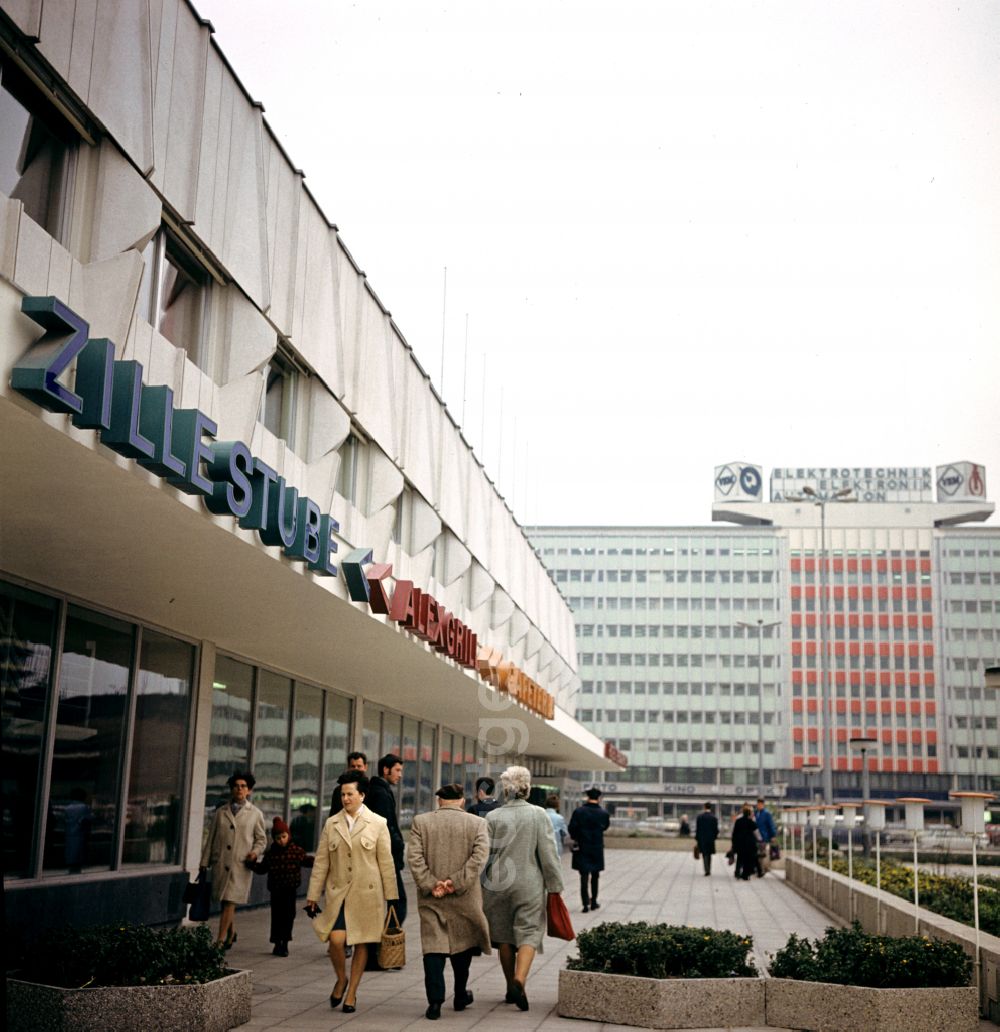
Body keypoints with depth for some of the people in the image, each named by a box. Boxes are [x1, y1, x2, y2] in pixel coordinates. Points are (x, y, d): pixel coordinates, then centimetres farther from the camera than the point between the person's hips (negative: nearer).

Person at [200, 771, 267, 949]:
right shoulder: (221, 812, 11)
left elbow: (261, 839, 13)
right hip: (220, 863, 3)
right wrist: (205, 862, 10)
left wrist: (255, 852, -7)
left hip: (241, 865, -3)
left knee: (230, 902, -11)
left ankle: (221, 940, -8)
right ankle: (231, 933, 32)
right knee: (224, 902, 11)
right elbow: (211, 838, 13)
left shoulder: (255, 814, 6)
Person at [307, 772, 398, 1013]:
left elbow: (386, 863, 3)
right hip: (337, 893, 1)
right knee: (336, 940, -12)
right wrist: (313, 896, 6)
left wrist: (391, 897, 2)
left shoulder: (378, 824, 1)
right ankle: (341, 980, 16)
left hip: (367, 893, -1)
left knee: (361, 944, 5)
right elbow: (321, 862, 8)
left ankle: (352, 993, 22)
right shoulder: (331, 824, 7)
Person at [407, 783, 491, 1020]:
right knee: (462, 943, 17)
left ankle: (435, 1001, -5)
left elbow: (414, 857, -7)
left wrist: (430, 884, -10)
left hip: (431, 897, 0)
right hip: (464, 897, 0)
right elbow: (479, 857, -12)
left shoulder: (421, 821, 1)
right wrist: (456, 882, -14)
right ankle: (461, 996, 28)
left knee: (433, 947, 3)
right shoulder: (477, 823, -1)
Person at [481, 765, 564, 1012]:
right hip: (530, 884, -2)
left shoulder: (492, 817, -4)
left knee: (504, 936, 13)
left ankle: (511, 988, 22)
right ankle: (519, 981, -20)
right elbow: (548, 854, -6)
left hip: (498, 883, 2)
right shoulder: (538, 815, -6)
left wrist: (481, 884, 9)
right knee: (529, 934, 1)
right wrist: (555, 885, 2)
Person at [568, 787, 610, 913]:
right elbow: (605, 826, 8)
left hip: (582, 849, -1)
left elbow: (571, 829, -10)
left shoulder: (578, 811, -10)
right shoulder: (603, 813, -8)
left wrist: (575, 839, 10)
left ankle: (586, 903, -8)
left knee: (584, 876, 2)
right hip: (597, 848, 1)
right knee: (595, 876, 16)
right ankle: (593, 902, 24)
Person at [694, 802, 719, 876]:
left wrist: (696, 838, 3)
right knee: (709, 854, 15)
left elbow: (697, 828, -3)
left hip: (702, 839, -1)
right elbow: (716, 829, -1)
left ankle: (707, 870, -14)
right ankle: (708, 870, 19)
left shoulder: (700, 816, -5)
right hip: (711, 839, 1)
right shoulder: (714, 817, -3)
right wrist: (715, 836, 13)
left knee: (704, 854, 1)